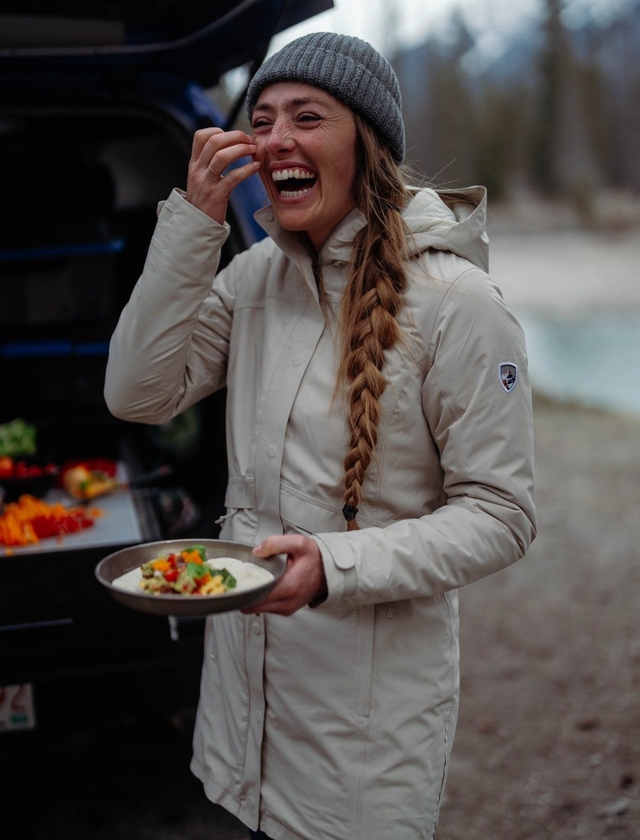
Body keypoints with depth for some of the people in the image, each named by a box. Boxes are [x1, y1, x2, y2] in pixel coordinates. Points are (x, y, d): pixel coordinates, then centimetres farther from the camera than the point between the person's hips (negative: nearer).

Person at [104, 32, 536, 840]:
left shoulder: (454, 302, -16)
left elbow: (499, 515, -14)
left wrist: (337, 566, -27)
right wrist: (192, 226, -11)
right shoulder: (254, 274, 3)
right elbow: (137, 395, -5)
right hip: (244, 653, 6)